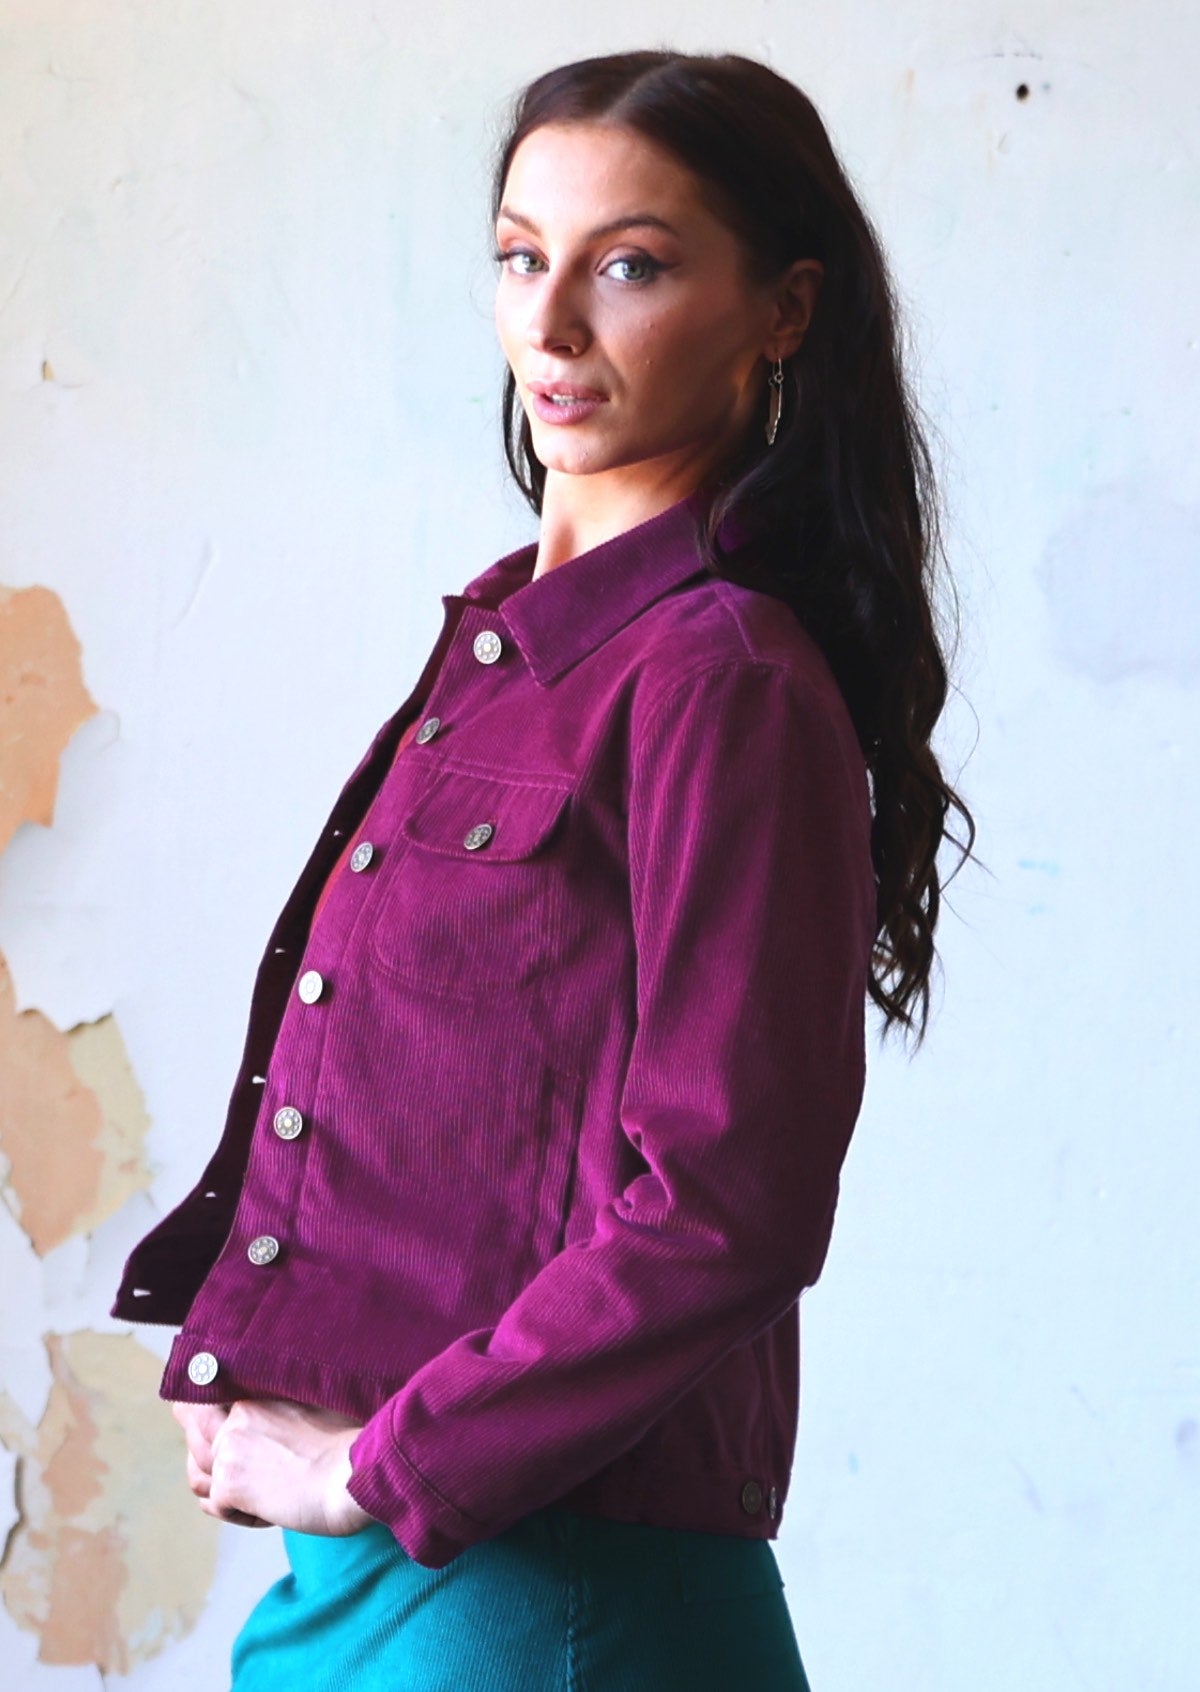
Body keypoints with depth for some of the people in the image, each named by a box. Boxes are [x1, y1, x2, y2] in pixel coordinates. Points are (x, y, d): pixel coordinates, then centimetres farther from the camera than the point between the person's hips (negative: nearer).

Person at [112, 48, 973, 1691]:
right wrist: (270, 1411, 4)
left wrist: (384, 1468, -14)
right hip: (362, 1559, 8)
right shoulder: (505, 642, 11)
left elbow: (725, 1202, -20)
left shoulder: (720, 678, -14)